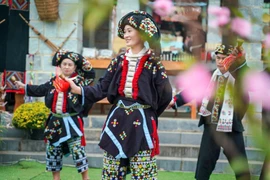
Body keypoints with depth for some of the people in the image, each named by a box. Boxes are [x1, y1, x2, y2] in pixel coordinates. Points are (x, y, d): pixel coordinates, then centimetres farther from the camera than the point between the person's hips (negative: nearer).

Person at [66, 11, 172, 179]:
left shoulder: (153, 63, -5)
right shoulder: (119, 61, 9)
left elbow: (165, 95, -4)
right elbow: (103, 88, 4)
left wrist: (150, 112, 7)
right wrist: (78, 89, -9)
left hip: (141, 121, -5)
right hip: (118, 119, 5)